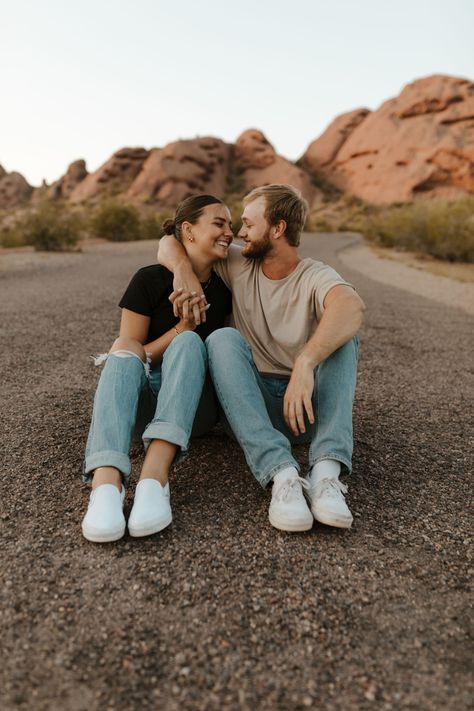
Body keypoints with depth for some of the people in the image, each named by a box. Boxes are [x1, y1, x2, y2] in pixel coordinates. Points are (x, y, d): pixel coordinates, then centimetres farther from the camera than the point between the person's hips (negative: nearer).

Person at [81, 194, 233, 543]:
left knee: (189, 342, -28)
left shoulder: (225, 289, 6)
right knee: (124, 347, -30)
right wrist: (182, 327, -18)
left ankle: (155, 476, -45)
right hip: (142, 400, -1)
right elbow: (131, 353, -5)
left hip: (195, 403, 1)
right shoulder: (150, 280, -3)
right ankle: (106, 483, -50)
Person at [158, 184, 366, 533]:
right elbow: (169, 244, 10)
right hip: (254, 404, 2)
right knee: (223, 339, -25)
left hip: (307, 403, -2)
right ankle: (282, 473, -41)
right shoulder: (238, 265, 6)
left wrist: (305, 364, -47)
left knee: (341, 335, -24)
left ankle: (327, 470, -40)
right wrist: (185, 270, -13)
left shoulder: (315, 277, -7)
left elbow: (352, 306, -32)